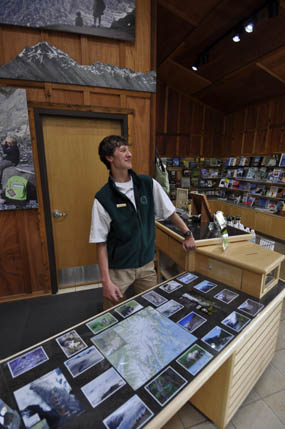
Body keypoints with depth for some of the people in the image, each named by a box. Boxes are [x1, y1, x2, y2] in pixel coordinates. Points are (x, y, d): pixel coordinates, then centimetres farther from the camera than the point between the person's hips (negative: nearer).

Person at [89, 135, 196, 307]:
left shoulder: (148, 184, -5)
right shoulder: (103, 198, -14)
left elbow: (169, 212, 6)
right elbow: (101, 243, -11)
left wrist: (188, 234, 9)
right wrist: (106, 280, -14)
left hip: (147, 264, 3)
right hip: (118, 269, -2)